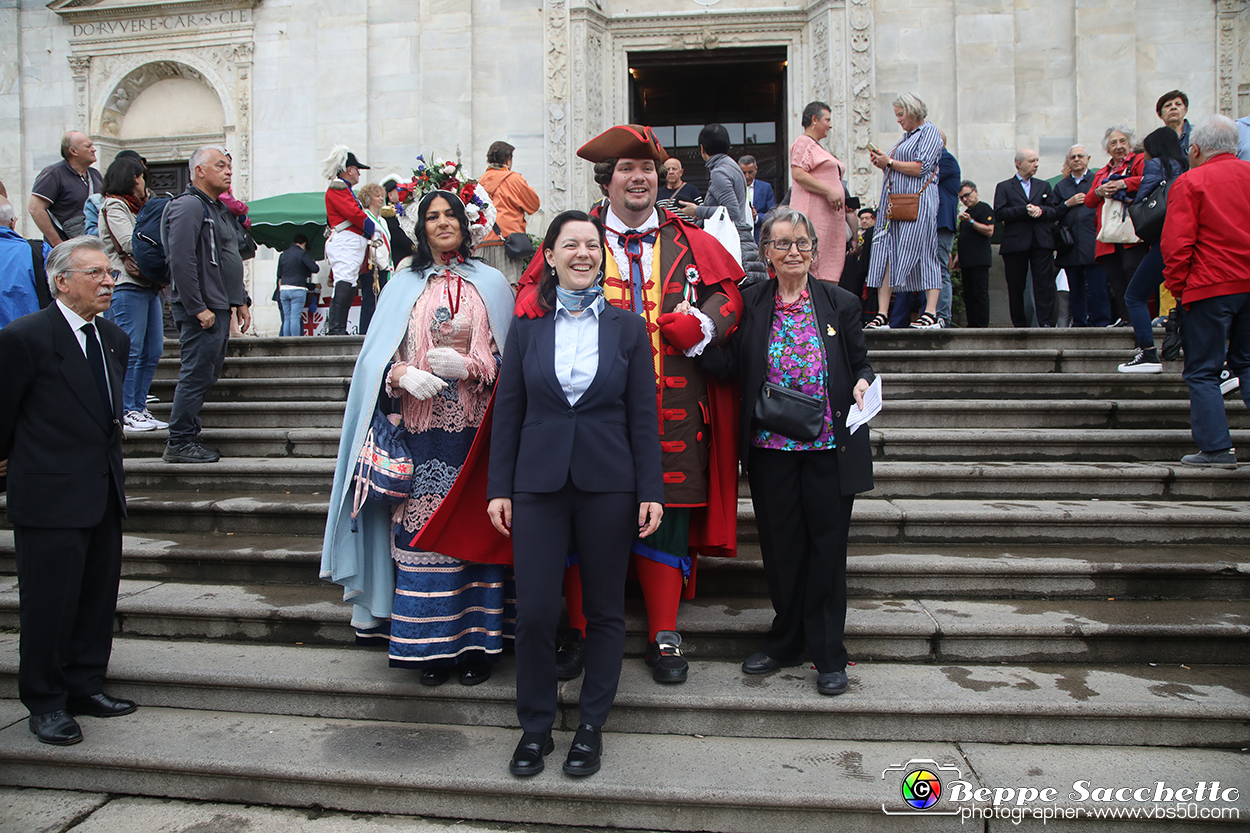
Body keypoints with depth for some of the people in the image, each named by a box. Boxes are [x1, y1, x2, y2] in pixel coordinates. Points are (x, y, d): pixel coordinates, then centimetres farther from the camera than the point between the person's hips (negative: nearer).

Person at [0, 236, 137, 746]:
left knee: (98, 598, 14)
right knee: (49, 603, 4)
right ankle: (45, 703, 20)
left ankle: (85, 686, 30)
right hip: (50, 497, -7)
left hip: (104, 494, 7)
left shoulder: (114, 338, 9)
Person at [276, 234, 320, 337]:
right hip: (297, 289, -6)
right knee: (295, 317, -9)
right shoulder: (303, 253, -3)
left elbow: (279, 276, 21)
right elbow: (315, 269, -9)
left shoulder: (283, 255, 17)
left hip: (284, 289, 6)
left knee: (287, 318, 7)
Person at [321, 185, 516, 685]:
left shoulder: (490, 284, 11)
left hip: (474, 426, 0)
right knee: (422, 530, -2)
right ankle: (430, 644, 9)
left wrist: (465, 366, -13)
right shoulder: (403, 285, 13)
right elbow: (377, 358, 8)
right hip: (418, 426, 1)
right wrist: (405, 374, -12)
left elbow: (508, 358, 5)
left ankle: (476, 641, 9)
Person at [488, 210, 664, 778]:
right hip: (538, 484, 0)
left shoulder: (627, 327, 5)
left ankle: (591, 725, 26)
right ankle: (535, 726, 21)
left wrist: (651, 490, -4)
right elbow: (507, 412, 6)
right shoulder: (527, 328, 7)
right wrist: (499, 488, 1)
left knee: (604, 610, 9)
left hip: (607, 485, 0)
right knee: (534, 610, 1)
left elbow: (643, 416, 2)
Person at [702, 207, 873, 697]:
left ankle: (828, 654, 19)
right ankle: (785, 642, 29)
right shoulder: (750, 304, 5)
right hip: (771, 449, 1)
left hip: (829, 447, 0)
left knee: (827, 546, 4)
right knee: (780, 546, 9)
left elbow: (860, 365, 9)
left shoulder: (841, 303, 4)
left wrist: (863, 384, -13)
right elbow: (732, 364, -2)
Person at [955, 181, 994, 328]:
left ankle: (982, 325, -11)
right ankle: (971, 325, 8)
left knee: (980, 293, -11)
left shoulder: (984, 208, -2)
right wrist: (958, 255, 19)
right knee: (968, 295, 6)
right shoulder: (966, 212, 24)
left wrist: (971, 221, -16)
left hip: (979, 260, -9)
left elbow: (989, 231, -14)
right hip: (966, 261, 9)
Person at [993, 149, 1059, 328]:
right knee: (1016, 286, 2)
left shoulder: (1044, 186, 19)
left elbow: (1055, 211, 10)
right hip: (1015, 243, -2)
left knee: (1044, 283, -7)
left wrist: (1040, 210, -10)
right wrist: (1025, 210, -13)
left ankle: (1046, 323, -8)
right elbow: (999, 213, -6)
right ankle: (1020, 325, 10)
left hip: (1042, 242, 2)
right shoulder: (1004, 187, 9)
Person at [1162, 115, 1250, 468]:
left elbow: (1177, 244, -12)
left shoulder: (1189, 182, -7)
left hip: (1211, 286, -6)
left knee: (1203, 371, 2)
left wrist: (1176, 287, -2)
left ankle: (1217, 448, 1)